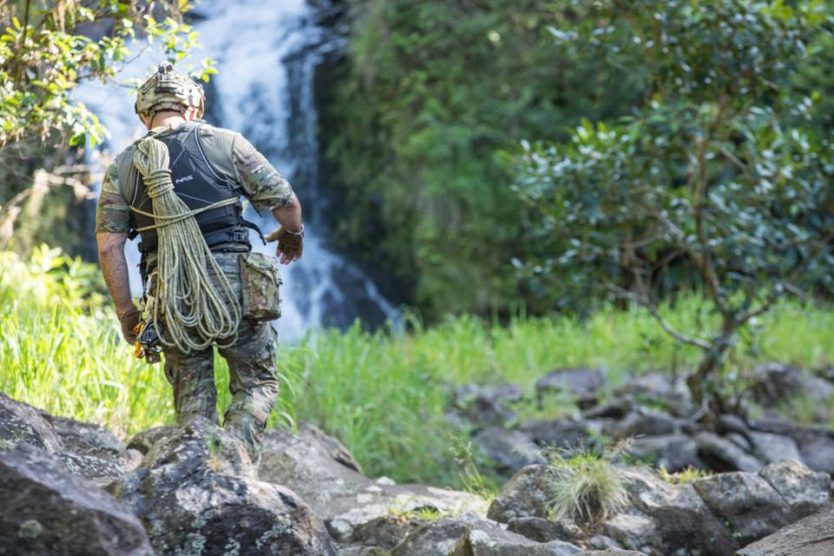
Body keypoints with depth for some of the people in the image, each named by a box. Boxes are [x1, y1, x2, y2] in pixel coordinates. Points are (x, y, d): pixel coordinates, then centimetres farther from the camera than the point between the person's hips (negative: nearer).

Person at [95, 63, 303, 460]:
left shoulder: (122, 167, 10)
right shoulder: (225, 143, 3)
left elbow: (109, 246, 3)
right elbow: (284, 201, 3)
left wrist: (125, 311, 10)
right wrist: (293, 234, 25)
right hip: (232, 286, -2)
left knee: (191, 397, 15)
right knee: (257, 384, 11)